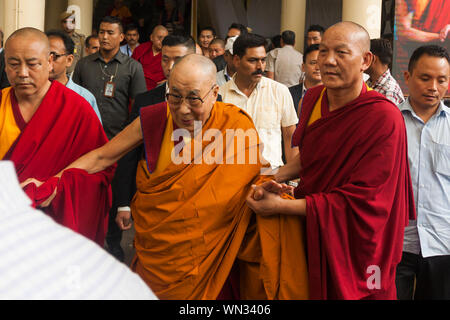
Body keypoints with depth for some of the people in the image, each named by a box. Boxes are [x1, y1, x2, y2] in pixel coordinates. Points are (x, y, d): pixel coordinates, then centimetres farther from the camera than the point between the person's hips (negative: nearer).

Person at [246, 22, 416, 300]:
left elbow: (360, 203, -25)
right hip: (311, 237, 6)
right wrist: (274, 180, -5)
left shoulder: (384, 118, -25)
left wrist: (280, 206, -23)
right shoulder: (314, 98, -3)